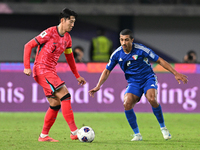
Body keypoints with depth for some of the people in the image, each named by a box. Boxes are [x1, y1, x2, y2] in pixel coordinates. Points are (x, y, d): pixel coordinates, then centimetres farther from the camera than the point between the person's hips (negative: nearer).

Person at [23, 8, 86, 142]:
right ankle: (74, 132, -21)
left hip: (51, 71, 9)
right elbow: (29, 46, -9)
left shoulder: (67, 38, 11)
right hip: (41, 70, -9)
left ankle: (44, 136, 16)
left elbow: (69, 57, 26)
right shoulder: (50, 33, -12)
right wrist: (27, 67, -14)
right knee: (65, 95, -19)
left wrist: (77, 76, 27)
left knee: (55, 104, 6)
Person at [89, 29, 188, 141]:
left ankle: (163, 128, -11)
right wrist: (98, 86, -3)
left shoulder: (141, 49, -16)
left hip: (148, 78, -3)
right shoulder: (117, 54, -5)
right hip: (133, 83, 3)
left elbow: (159, 60, -9)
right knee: (127, 104, -24)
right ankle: (137, 134, -8)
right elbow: (107, 71, 7)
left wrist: (176, 74, -12)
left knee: (152, 99, -32)